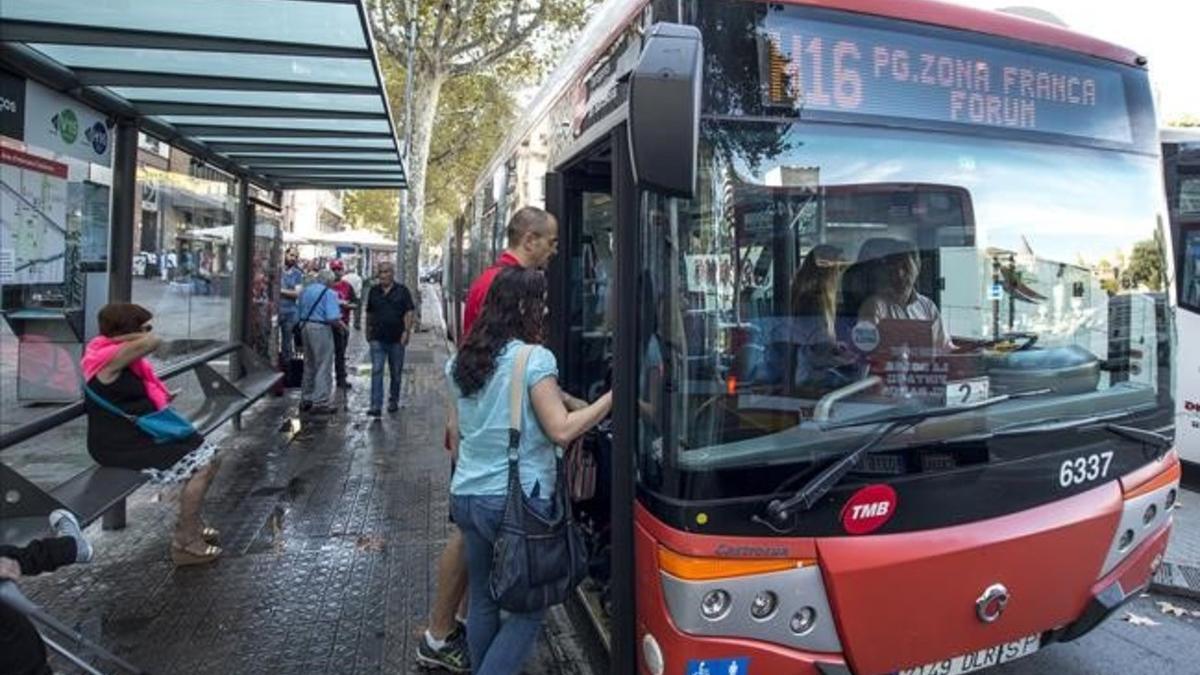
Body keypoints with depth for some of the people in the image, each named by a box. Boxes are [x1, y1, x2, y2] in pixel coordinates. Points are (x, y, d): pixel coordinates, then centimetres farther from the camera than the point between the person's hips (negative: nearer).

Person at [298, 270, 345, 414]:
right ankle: (320, 402, -1)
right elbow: (332, 318, -21)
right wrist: (341, 325, -3)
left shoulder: (305, 291, 12)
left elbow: (301, 311, 16)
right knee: (323, 367, -1)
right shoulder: (328, 293, -13)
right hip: (321, 328, -8)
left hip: (305, 326, 8)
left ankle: (306, 400, 27)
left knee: (309, 365, 19)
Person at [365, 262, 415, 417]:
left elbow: (409, 312, -4)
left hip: (396, 339, -1)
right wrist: (368, 331, 14)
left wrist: (406, 331, -12)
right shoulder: (374, 291, 9)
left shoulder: (402, 291, 0)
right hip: (378, 339, 1)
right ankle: (376, 405, -10)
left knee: (396, 372, 10)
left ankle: (393, 401, 26)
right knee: (376, 371, -7)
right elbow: (369, 313, 17)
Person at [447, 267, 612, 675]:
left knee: (482, 600, 18)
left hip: (466, 496, 7)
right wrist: (613, 396, -11)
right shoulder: (534, 358, -13)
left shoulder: (460, 361, 9)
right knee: (528, 607, 6)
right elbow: (561, 430, -16)